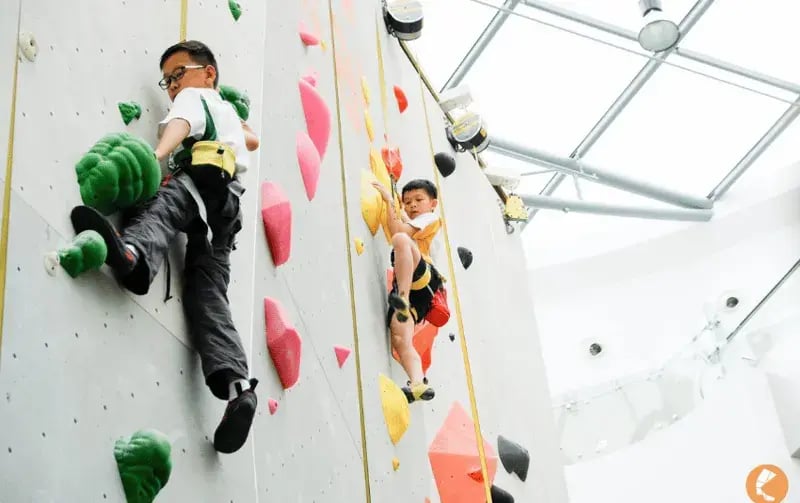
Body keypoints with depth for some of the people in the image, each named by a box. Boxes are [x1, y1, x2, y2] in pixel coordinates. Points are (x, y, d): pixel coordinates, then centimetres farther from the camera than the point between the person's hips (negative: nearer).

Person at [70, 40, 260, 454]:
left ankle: (133, 253, -76)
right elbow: (252, 140, 64)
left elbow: (179, 125, -8)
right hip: (227, 201, 7)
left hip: (202, 180, -7)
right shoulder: (226, 112, 42)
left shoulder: (193, 98, 18)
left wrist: (156, 156, -26)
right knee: (207, 295, -9)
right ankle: (237, 386, -29)